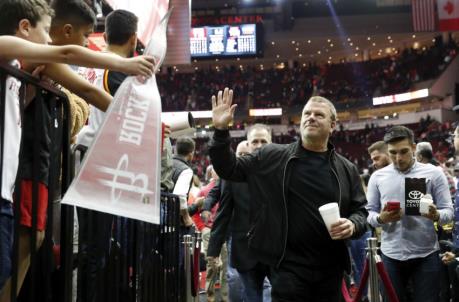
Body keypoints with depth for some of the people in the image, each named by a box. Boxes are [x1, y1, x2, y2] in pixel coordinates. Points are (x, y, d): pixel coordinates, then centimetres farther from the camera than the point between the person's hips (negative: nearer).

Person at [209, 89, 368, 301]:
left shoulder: (346, 169, 7)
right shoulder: (273, 157, 1)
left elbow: (360, 210, 11)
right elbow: (229, 169, 3)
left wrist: (353, 225, -11)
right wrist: (221, 130, -9)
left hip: (330, 269, 3)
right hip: (289, 267, -3)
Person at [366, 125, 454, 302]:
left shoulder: (433, 173, -1)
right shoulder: (377, 177, 3)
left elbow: (448, 211, -3)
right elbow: (369, 213, 4)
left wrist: (436, 215, -25)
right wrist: (380, 218, -18)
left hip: (426, 255, -1)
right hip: (391, 255, 2)